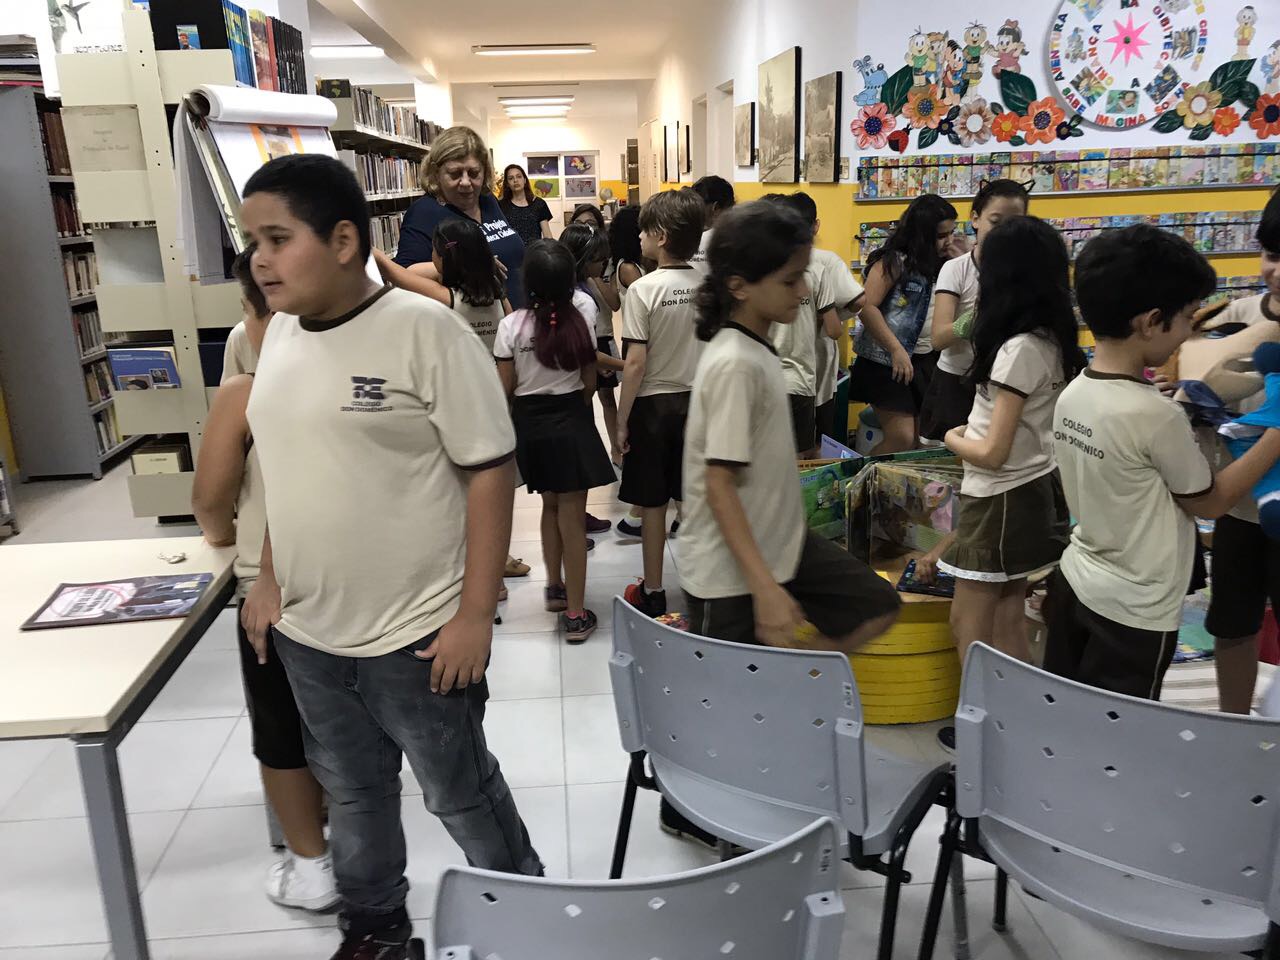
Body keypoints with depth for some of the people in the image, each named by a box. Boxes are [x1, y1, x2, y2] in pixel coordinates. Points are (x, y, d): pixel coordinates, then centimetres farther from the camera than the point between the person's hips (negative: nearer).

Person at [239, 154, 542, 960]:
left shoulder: (425, 330, -17)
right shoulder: (280, 333, 4)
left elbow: (491, 470, -17)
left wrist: (476, 614, -18)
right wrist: (270, 580, 12)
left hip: (416, 634, -6)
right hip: (306, 632, 6)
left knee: (460, 792, 12)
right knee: (351, 792, 22)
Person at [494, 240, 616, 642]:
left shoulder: (512, 325, -11)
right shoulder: (581, 316, -9)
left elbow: (505, 388, -6)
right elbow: (590, 381, -2)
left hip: (529, 422, 2)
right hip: (571, 418, -1)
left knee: (551, 504, 22)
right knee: (572, 515, 3)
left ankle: (554, 587, 36)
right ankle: (576, 614, 7)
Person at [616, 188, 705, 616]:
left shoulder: (643, 288, -15)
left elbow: (636, 363, -16)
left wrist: (622, 419, -8)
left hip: (654, 403, -4)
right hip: (698, 400, 4)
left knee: (653, 503, 7)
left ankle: (653, 592, 18)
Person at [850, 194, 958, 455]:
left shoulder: (933, 267, 11)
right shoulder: (894, 261, -11)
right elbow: (867, 307, -19)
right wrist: (896, 350, -18)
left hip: (915, 361, 8)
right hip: (882, 361, -8)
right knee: (902, 438, -11)